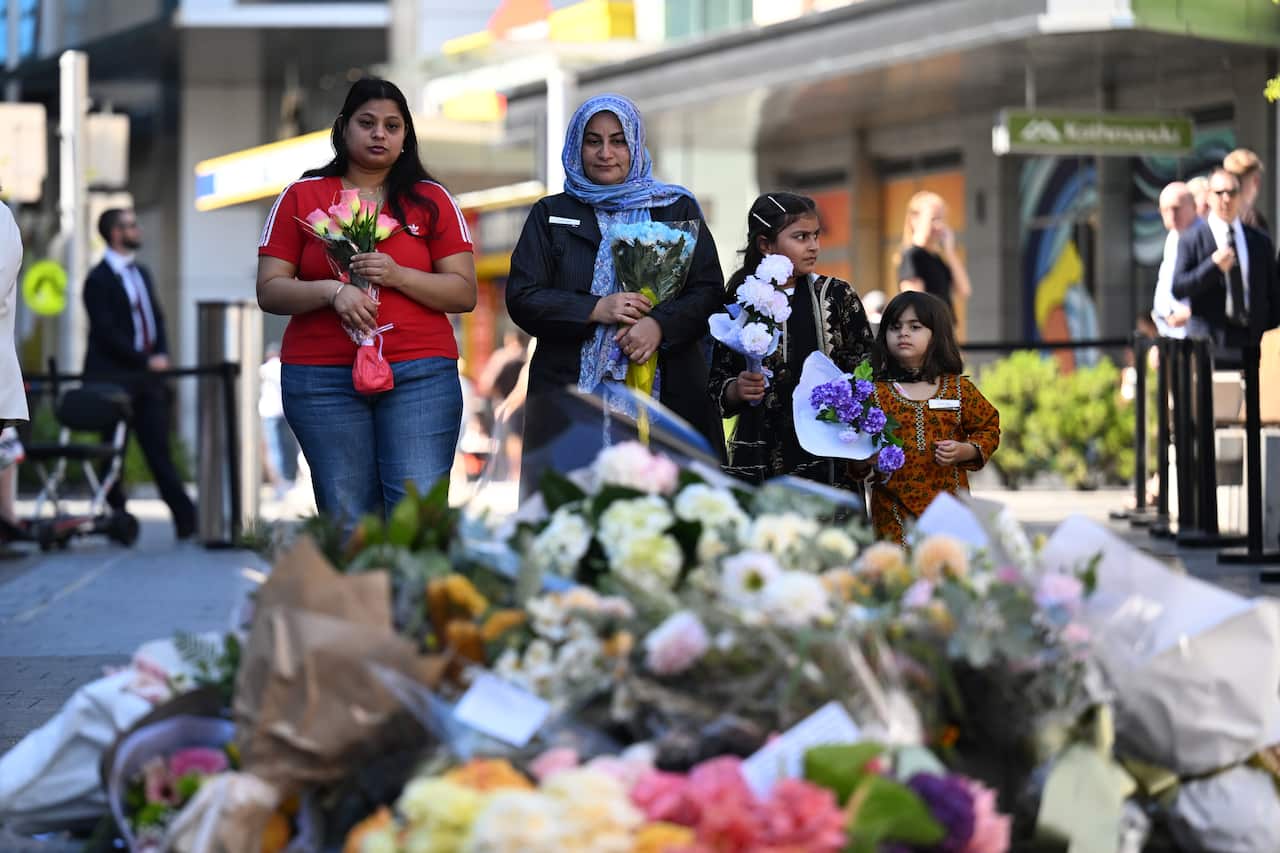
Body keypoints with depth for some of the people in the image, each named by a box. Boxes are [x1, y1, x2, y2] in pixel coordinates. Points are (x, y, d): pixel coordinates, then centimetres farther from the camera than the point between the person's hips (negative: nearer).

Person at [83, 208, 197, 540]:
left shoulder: (141, 273, 16)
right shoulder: (98, 280, -8)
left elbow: (157, 318, 19)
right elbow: (107, 333, -14)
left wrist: (162, 354, 1)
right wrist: (146, 361, -14)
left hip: (145, 376, 6)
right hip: (114, 379, -6)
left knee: (160, 450, 3)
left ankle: (187, 521, -2)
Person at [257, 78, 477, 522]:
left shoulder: (431, 199, 11)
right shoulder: (301, 197, 10)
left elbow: (464, 293, 5)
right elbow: (269, 292, 4)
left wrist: (398, 276, -10)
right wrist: (333, 291, -13)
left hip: (419, 373, 0)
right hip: (323, 380, 0)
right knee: (347, 522, -1)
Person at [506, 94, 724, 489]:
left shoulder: (677, 209, 15)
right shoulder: (551, 215, 16)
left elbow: (709, 291, 6)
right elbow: (522, 298, 5)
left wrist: (659, 324, -13)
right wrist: (596, 309, -9)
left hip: (666, 393, 0)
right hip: (572, 393, 0)